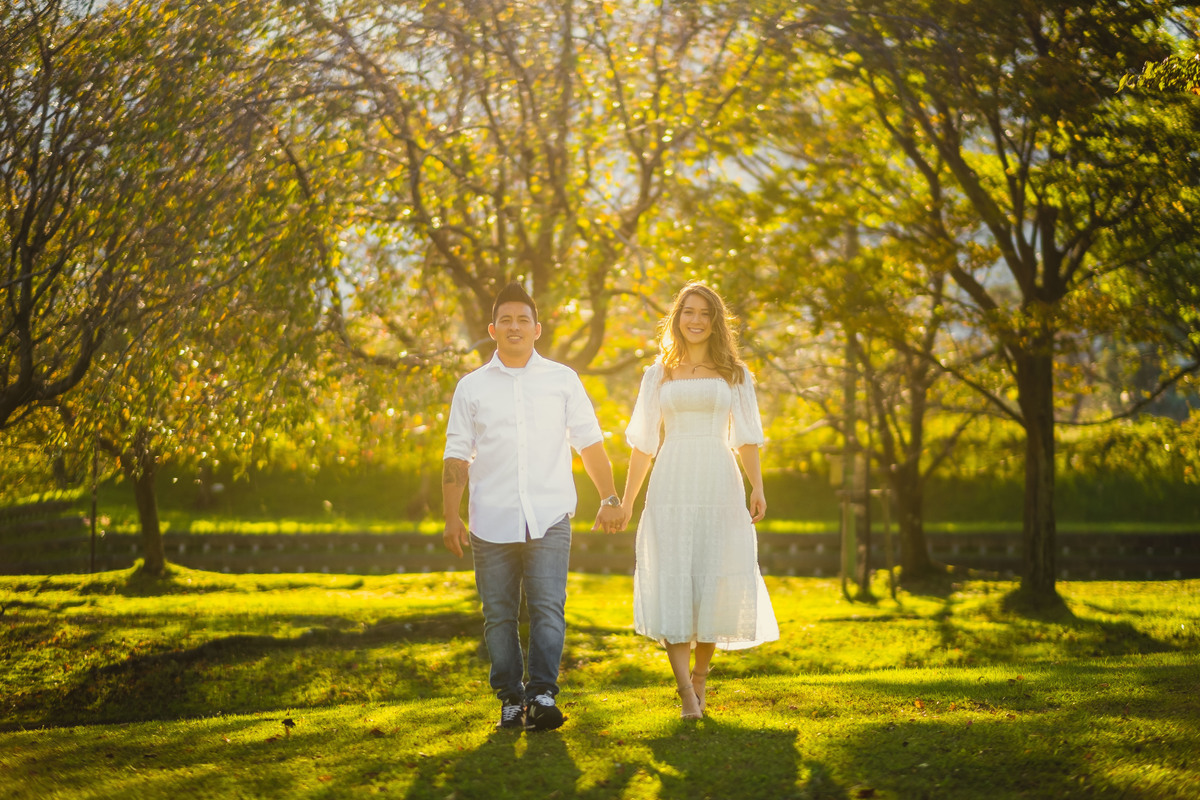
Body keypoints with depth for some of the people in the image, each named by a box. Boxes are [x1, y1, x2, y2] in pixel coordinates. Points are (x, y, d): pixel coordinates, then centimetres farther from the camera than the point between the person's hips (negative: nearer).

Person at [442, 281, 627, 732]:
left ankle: (543, 695, -14)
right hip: (491, 522, 1)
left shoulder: (562, 380, 11)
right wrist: (452, 517, 0)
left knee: (548, 608, -12)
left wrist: (609, 499, 6)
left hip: (549, 520, -1)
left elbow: (589, 442, 13)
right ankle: (511, 699, 10)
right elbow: (457, 456, 8)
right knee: (499, 615, 2)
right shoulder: (472, 387, 10)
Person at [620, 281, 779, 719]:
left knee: (714, 579, -1)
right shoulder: (658, 375, 13)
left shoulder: (734, 375, 12)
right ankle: (685, 688, -15)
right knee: (672, 579, -11)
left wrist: (757, 487, -8)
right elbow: (643, 443, 15)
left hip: (718, 485, 0)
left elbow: (746, 438, 6)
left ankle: (701, 676, 14)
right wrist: (625, 500, 11)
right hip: (671, 486, 0)